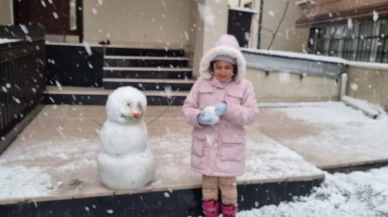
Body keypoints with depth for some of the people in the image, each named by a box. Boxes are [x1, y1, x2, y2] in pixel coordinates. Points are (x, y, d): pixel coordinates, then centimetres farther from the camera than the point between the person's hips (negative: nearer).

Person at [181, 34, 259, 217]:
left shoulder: (244, 86, -5)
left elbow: (252, 114, -10)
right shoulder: (202, 83, -3)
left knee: (228, 183, 12)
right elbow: (187, 108, 0)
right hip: (205, 145, 2)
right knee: (208, 182, 17)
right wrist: (199, 118, -21)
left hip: (229, 146, -1)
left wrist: (228, 109, -25)